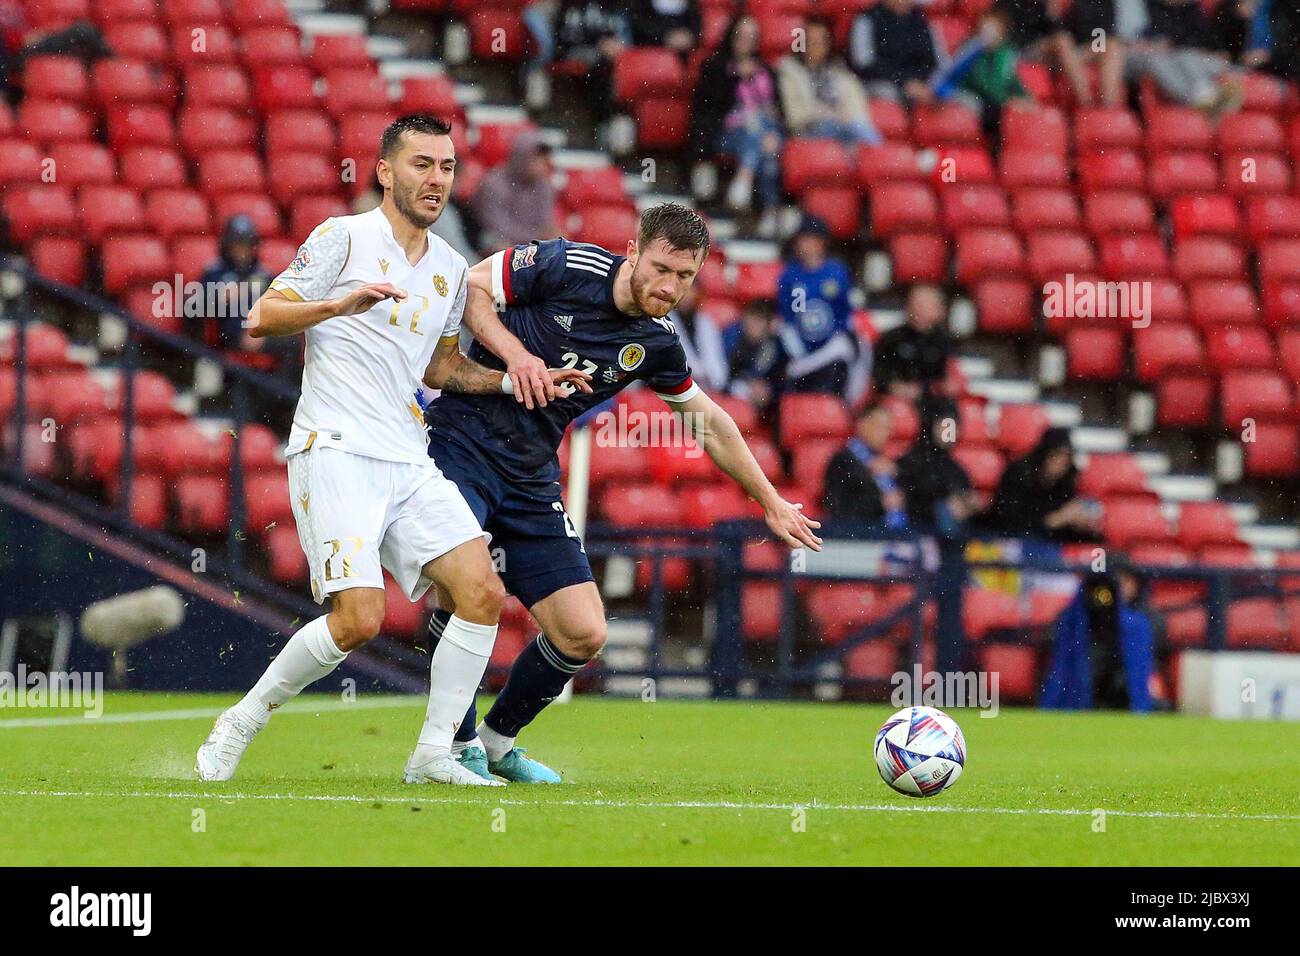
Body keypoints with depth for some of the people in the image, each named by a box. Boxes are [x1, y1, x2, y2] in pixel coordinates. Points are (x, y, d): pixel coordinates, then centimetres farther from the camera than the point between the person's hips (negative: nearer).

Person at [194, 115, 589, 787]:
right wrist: (342, 304, -21)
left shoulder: (451, 270, 18)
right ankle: (242, 724, 1)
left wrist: (516, 377, 15)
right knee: (359, 619, -18)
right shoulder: (345, 238, -2)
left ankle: (433, 753, -2)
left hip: (408, 462, 7)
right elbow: (260, 320, -5)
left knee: (483, 591, -10)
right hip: (336, 450, -7)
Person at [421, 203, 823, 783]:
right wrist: (516, 356, -20)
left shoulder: (657, 343, 4)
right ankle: (461, 744, -8)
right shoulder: (566, 267, -12)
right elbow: (468, 287, -6)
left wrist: (771, 502, 25)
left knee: (583, 634, -2)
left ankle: (497, 739, 22)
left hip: (532, 479, 6)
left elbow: (708, 422, 20)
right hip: (460, 441, -6)